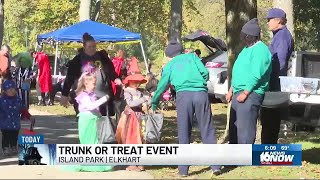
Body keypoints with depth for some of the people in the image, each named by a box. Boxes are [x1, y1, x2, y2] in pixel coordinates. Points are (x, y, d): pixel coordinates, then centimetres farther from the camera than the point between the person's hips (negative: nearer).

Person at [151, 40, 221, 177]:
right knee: (207, 130, 5)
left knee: (184, 133, 6)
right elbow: (205, 73, 6)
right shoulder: (192, 56, 21)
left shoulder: (169, 65, 22)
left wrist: (154, 104, 38)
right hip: (201, 93, 0)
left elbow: (162, 86, 24)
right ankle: (215, 166, -1)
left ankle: (183, 170, 4)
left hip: (183, 95, 0)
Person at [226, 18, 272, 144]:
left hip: (250, 94, -11)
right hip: (238, 93, 11)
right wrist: (231, 90, 20)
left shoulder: (260, 50, -15)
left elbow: (256, 75, -22)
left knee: (245, 128, -11)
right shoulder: (247, 48, 18)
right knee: (234, 126, 16)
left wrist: (245, 93, -21)